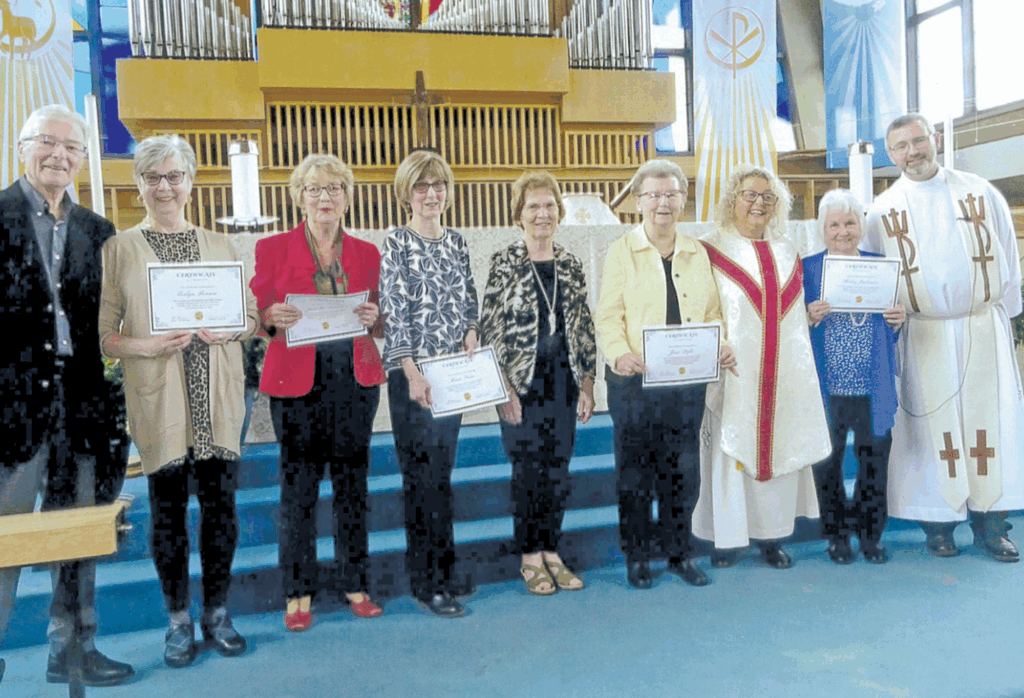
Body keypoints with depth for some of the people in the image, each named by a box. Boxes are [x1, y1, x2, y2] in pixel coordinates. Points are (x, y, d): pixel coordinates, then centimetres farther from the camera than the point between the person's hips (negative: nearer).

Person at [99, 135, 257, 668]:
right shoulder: (119, 249, 3)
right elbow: (102, 334, 0)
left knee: (220, 502, 6)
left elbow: (252, 317, 12)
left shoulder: (220, 246, 11)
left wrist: (228, 329, -8)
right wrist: (146, 347, -17)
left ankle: (217, 613, 23)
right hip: (157, 399, -2)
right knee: (168, 508, 6)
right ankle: (179, 620, 22)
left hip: (217, 398, 2)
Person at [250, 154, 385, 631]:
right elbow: (255, 313, 5)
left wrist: (373, 317, -7)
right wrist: (273, 319, -17)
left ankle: (353, 583, 21)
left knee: (353, 482, 8)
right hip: (298, 381, -2)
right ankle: (299, 591, 16)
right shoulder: (273, 249, 4)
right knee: (298, 486, 1)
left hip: (356, 378, 3)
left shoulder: (366, 253, 11)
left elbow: (380, 316, 16)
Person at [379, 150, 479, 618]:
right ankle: (428, 583, 7)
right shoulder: (396, 245, -4)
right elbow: (393, 313, -10)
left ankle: (441, 571, 22)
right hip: (412, 373, -5)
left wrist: (471, 329, -3)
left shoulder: (456, 242, 13)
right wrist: (412, 373, -17)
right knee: (422, 473, -3)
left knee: (441, 471, 11)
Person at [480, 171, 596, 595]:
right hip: (522, 386, -4)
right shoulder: (504, 264, -4)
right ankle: (530, 558, 19)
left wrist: (587, 383, 6)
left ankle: (551, 551, 24)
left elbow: (584, 327, 11)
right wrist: (504, 387, -11)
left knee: (559, 470, 9)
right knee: (528, 472, 3)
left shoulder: (571, 266, 8)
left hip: (563, 385, 4)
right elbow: (489, 328, -6)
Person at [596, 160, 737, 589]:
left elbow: (712, 313, 15)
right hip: (635, 379, -3)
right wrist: (619, 353, -22)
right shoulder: (621, 252, 3)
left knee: (683, 469, 9)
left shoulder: (697, 253, 14)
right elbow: (608, 315, -4)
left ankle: (679, 552, 25)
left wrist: (722, 347, -4)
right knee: (635, 470, 4)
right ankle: (637, 556, 19)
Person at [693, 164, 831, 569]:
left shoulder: (786, 254, 17)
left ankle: (771, 535, 19)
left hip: (782, 374, 5)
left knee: (779, 446, 6)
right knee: (730, 449, -1)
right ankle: (726, 539, 11)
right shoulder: (712, 250, 1)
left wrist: (814, 312, 6)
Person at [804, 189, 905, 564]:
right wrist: (810, 318, -18)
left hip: (872, 388, 2)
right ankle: (837, 534, 23)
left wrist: (899, 319, -7)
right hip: (826, 387, -2)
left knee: (874, 459, 7)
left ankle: (871, 533, 26)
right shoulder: (806, 269, 2)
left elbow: (889, 329, 14)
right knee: (827, 462, 6)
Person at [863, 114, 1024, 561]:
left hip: (983, 330, 1)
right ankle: (938, 524, 13)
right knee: (933, 424, 2)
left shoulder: (980, 193, 6)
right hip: (923, 336, -1)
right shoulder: (882, 212, 3)